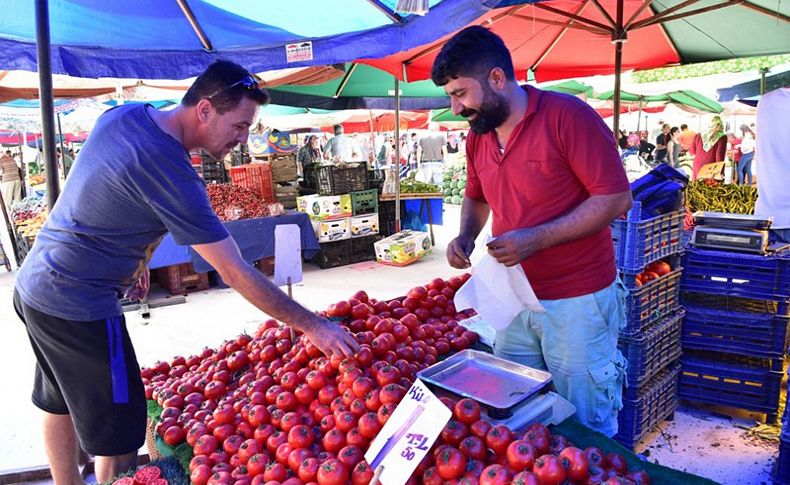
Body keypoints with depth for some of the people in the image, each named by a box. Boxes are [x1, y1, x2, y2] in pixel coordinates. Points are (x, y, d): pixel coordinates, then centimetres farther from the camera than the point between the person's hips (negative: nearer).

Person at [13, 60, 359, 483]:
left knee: (61, 402, 25)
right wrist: (313, 326, -20)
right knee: (119, 434, 2)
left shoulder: (122, 114, -1)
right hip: (76, 306, -10)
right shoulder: (169, 173, -27)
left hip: (33, 282, 10)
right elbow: (236, 273, -26)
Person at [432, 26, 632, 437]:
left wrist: (536, 239, -24)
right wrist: (466, 236, 0)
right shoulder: (478, 137, 5)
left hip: (577, 304, -6)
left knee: (587, 428, 10)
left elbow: (616, 198, -17)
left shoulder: (567, 116, -16)